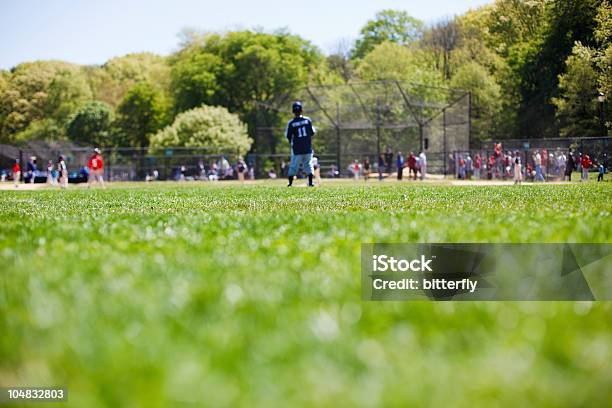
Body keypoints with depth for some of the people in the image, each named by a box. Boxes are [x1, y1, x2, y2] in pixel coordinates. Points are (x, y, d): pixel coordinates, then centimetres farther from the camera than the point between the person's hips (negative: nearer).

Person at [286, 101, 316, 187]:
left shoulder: (291, 123, -9)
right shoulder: (308, 120, -3)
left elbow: (288, 136, -5)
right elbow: (312, 132, 3)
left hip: (296, 148, -2)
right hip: (307, 147, 2)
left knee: (294, 165, 5)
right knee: (308, 164, 10)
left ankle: (290, 182, 5)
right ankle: (310, 182, 4)